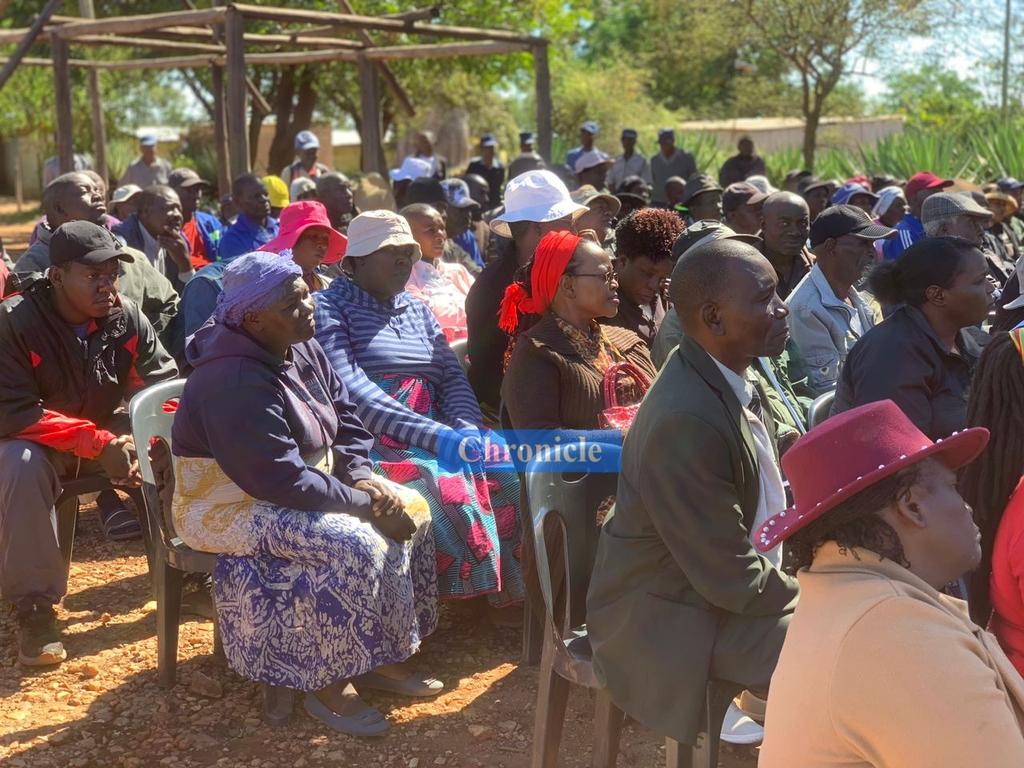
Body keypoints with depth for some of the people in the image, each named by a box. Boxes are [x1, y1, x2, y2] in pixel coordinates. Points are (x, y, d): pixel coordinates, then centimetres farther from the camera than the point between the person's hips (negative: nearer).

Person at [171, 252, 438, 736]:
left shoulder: (302, 350, 1)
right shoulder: (233, 382, -27)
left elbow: (345, 420, 9)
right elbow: (281, 481, -31)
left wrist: (362, 478, -10)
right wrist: (364, 503, -23)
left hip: (304, 490, 9)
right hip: (235, 509, -9)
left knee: (411, 510, -4)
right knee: (354, 543, -29)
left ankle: (379, 659, 4)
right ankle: (328, 686, -12)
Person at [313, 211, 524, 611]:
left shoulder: (419, 311, 21)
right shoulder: (330, 307, -1)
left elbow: (453, 376, 12)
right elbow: (349, 389, -15)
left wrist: (468, 429, -12)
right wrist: (434, 435, -23)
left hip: (438, 431, 6)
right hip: (370, 439, -6)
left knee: (505, 478, -17)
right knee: (450, 488, -31)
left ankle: (507, 596, -7)